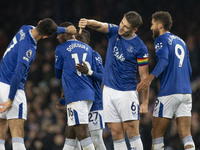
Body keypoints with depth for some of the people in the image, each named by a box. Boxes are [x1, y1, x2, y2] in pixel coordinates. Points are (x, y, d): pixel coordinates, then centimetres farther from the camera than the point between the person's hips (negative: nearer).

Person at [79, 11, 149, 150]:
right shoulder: (114, 31, 4)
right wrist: (88, 22, -36)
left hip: (127, 92, -5)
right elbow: (99, 26, -12)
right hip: (109, 90, 5)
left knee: (132, 132, -8)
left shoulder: (140, 47, -10)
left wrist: (145, 102, -8)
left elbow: (144, 76, -7)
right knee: (116, 134, 3)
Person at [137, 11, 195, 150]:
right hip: (186, 92, 7)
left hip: (169, 93, -7)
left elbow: (164, 60, -22)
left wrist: (150, 78, -34)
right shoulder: (181, 41, 21)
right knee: (186, 135, -1)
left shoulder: (161, 39, -2)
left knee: (157, 133, 3)